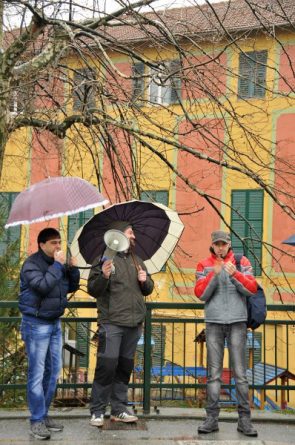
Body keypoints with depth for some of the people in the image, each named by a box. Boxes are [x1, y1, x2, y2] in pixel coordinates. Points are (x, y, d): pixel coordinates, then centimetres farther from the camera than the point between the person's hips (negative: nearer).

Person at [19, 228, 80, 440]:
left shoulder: (58, 263, 9)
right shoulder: (31, 264, -12)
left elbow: (72, 287, 13)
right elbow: (43, 286, -27)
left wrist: (73, 269, -3)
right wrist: (58, 265, -23)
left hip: (55, 323, 8)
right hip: (36, 324, -8)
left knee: (53, 370, 11)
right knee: (37, 373, -6)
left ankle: (44, 414, 21)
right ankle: (37, 420, 0)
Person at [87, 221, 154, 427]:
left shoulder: (137, 261, 18)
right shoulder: (104, 258, -1)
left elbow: (148, 290, 23)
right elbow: (93, 290, -6)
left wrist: (145, 281, 1)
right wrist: (104, 276, -24)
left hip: (134, 324, 6)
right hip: (112, 322, -6)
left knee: (125, 367, 10)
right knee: (107, 365, -9)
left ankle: (119, 409, 19)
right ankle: (97, 411, 2)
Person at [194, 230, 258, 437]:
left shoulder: (242, 262, 8)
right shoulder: (204, 265, 8)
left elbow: (252, 288, -2)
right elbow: (201, 293, -1)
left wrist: (235, 274, -17)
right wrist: (214, 274, -14)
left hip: (237, 322, 0)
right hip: (214, 323, 1)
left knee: (240, 373, 0)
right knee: (214, 373, 1)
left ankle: (245, 419, 5)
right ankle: (212, 418, 5)